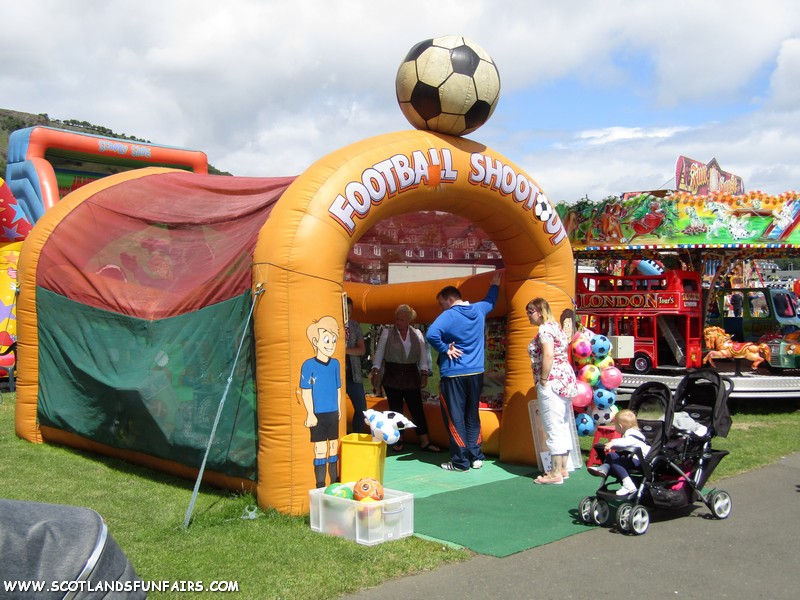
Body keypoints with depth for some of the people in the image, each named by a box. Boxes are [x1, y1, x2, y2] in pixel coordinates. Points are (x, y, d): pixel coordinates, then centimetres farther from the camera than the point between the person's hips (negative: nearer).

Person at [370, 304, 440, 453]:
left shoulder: (417, 334, 6)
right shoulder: (387, 332, 1)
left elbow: (423, 355, 7)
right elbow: (379, 353, 1)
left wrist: (424, 375, 0)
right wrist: (375, 373, -6)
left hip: (411, 377, 1)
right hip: (392, 376, -1)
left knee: (417, 409, -1)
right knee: (396, 409, 3)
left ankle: (424, 442, 4)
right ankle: (398, 440, 16)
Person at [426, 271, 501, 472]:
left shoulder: (449, 316, -14)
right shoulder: (478, 310, 7)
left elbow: (432, 334, -31)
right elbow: (490, 301, 30)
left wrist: (445, 349, -15)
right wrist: (495, 283, 46)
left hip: (453, 375, -6)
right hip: (476, 373, 6)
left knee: (455, 419, 1)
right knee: (472, 417, 15)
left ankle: (460, 461, 3)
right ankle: (476, 457, 18)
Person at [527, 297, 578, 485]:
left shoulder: (545, 329, -11)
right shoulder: (555, 327, 18)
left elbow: (548, 355, -23)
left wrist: (543, 380, -17)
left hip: (552, 383, -11)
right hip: (566, 379, 11)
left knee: (553, 429, -7)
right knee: (563, 427, 13)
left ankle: (555, 473, -4)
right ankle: (563, 469, 20)